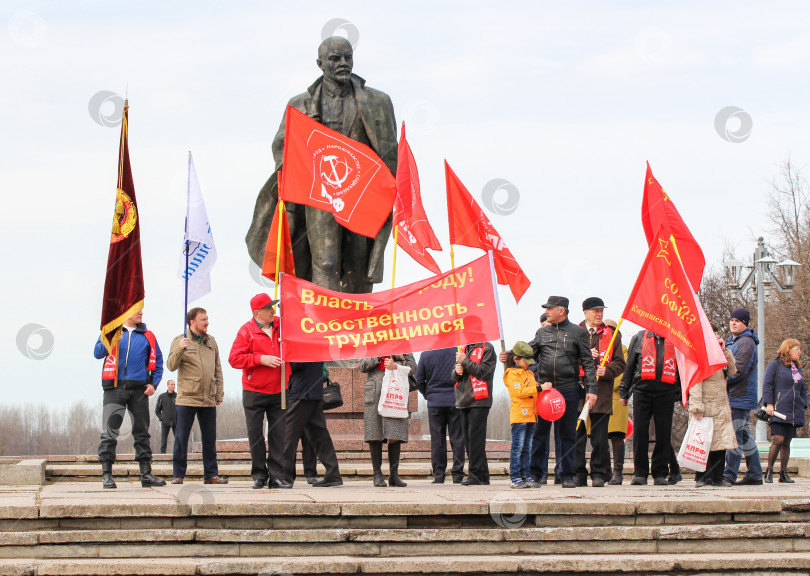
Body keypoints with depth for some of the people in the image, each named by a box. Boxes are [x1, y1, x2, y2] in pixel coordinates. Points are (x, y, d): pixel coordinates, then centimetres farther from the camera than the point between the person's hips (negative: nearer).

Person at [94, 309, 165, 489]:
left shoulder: (148, 336, 14)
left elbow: (158, 362, 16)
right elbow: (98, 353, -1)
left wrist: (154, 383, 3)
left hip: (139, 390, 2)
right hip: (115, 388, -2)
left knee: (142, 432, 5)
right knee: (109, 432, -6)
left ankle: (146, 474, 9)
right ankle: (106, 474, -4)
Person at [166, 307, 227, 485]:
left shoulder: (211, 342, 15)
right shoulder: (180, 341, 1)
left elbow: (217, 369, 19)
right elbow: (171, 365, -7)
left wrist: (219, 393, 15)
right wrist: (179, 349, -23)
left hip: (208, 399, 4)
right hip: (187, 397, -4)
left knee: (210, 438, 7)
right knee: (181, 437, -2)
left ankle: (211, 474, 14)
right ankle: (178, 475, 3)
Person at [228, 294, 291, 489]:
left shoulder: (281, 325, 9)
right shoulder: (247, 330, -3)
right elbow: (234, 358, -10)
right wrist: (261, 359, -17)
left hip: (279, 391, 3)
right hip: (254, 393, -3)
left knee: (279, 434, 1)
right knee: (255, 435, 2)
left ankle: (277, 475, 4)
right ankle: (259, 475, 11)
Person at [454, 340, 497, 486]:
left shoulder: (486, 348, -2)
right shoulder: (465, 349, 18)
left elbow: (484, 371, -13)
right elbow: (454, 376, 21)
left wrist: (465, 361, -11)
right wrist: (457, 371, -2)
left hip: (479, 402, -7)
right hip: (464, 401, 7)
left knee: (475, 438, -11)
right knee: (468, 440, 7)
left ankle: (477, 475, -9)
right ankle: (481, 476, 12)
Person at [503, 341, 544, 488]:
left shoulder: (529, 374, 22)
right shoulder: (512, 374, -5)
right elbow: (519, 392, -17)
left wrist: (544, 389, 13)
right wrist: (539, 388, -18)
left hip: (531, 414, 8)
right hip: (519, 414, -8)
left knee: (527, 448, 9)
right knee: (518, 447, -8)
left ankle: (526, 476, 12)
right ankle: (515, 478, -8)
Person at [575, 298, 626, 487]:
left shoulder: (612, 335, 12)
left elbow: (620, 363, 10)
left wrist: (606, 370, -10)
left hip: (601, 392, 0)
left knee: (600, 437, -1)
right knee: (577, 435, 0)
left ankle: (599, 474, 5)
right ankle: (578, 475, 7)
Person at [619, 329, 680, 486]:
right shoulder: (638, 338, 14)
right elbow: (629, 366, 14)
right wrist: (624, 392, 10)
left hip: (666, 392, 1)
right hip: (642, 390, -1)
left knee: (664, 434, -1)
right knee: (640, 432, -3)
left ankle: (660, 474, 7)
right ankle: (640, 473, 4)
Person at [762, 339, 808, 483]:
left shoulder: (798, 369, 21)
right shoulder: (775, 365, 1)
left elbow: (803, 390, 26)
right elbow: (767, 384, -4)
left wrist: (803, 406, 14)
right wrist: (769, 404, -12)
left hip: (794, 412, 6)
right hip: (779, 410, -6)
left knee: (787, 442, 5)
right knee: (778, 440, -15)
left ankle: (783, 473, 10)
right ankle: (769, 470, -4)